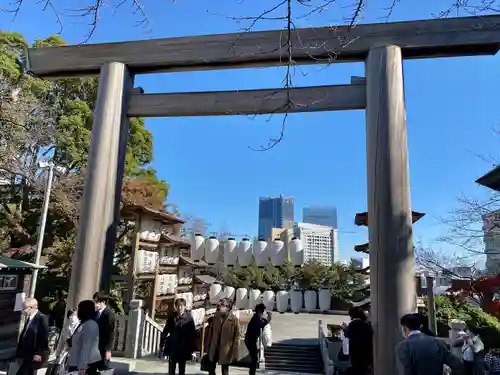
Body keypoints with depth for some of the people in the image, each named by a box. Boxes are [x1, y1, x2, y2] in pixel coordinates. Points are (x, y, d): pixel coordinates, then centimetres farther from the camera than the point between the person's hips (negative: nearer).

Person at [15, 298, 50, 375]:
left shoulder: (42, 318, -12)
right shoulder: (29, 319, 15)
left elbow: (44, 339, -16)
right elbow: (24, 335, 16)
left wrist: (38, 353, -19)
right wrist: (19, 353, 13)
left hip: (37, 355, -9)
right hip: (27, 355, 9)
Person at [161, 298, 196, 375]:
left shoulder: (189, 317, -9)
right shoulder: (171, 317, -1)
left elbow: (193, 333, -7)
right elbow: (166, 330, 6)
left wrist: (192, 348, -7)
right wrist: (162, 341, 2)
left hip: (184, 348, -2)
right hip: (172, 347, 2)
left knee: (182, 369, 10)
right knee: (171, 368, 7)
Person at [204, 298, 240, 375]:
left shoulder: (234, 319, -12)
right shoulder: (215, 318, 2)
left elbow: (236, 337, -12)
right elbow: (210, 333, 7)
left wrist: (234, 353, -14)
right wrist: (208, 348, 4)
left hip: (225, 351, -4)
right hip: (214, 349, 5)